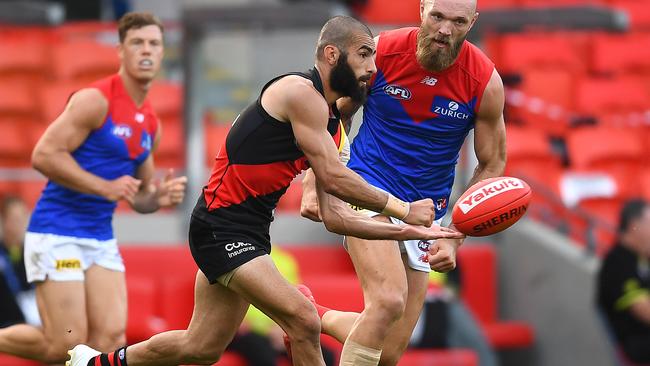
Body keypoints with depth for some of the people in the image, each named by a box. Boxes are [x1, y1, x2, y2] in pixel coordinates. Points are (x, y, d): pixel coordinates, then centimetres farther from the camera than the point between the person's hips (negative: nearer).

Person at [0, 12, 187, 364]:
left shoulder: (150, 122, 13)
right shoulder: (95, 100, -12)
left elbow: (139, 197, 23)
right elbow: (44, 154, -18)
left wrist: (161, 196, -1)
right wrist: (105, 187, -21)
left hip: (101, 240, 8)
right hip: (57, 234, -8)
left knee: (111, 336, -7)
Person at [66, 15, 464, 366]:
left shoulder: (331, 124, 13)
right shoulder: (300, 92, -15)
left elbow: (336, 218, 12)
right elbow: (333, 178, -21)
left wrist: (410, 231, 6)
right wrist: (404, 209, -14)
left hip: (249, 234, 10)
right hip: (221, 229, -10)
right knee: (304, 321, -20)